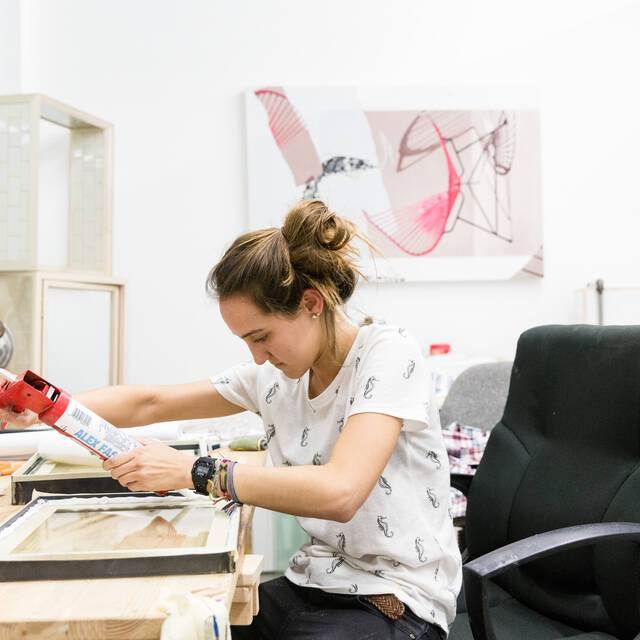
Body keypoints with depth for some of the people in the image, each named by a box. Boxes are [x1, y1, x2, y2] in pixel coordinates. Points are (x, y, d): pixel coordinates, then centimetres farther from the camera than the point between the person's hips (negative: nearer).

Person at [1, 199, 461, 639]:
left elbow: (338, 491, -30)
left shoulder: (388, 354, -16)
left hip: (394, 603, -6)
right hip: (312, 585, 6)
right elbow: (149, 404, 8)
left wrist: (194, 472, -24)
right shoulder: (274, 374, 4)